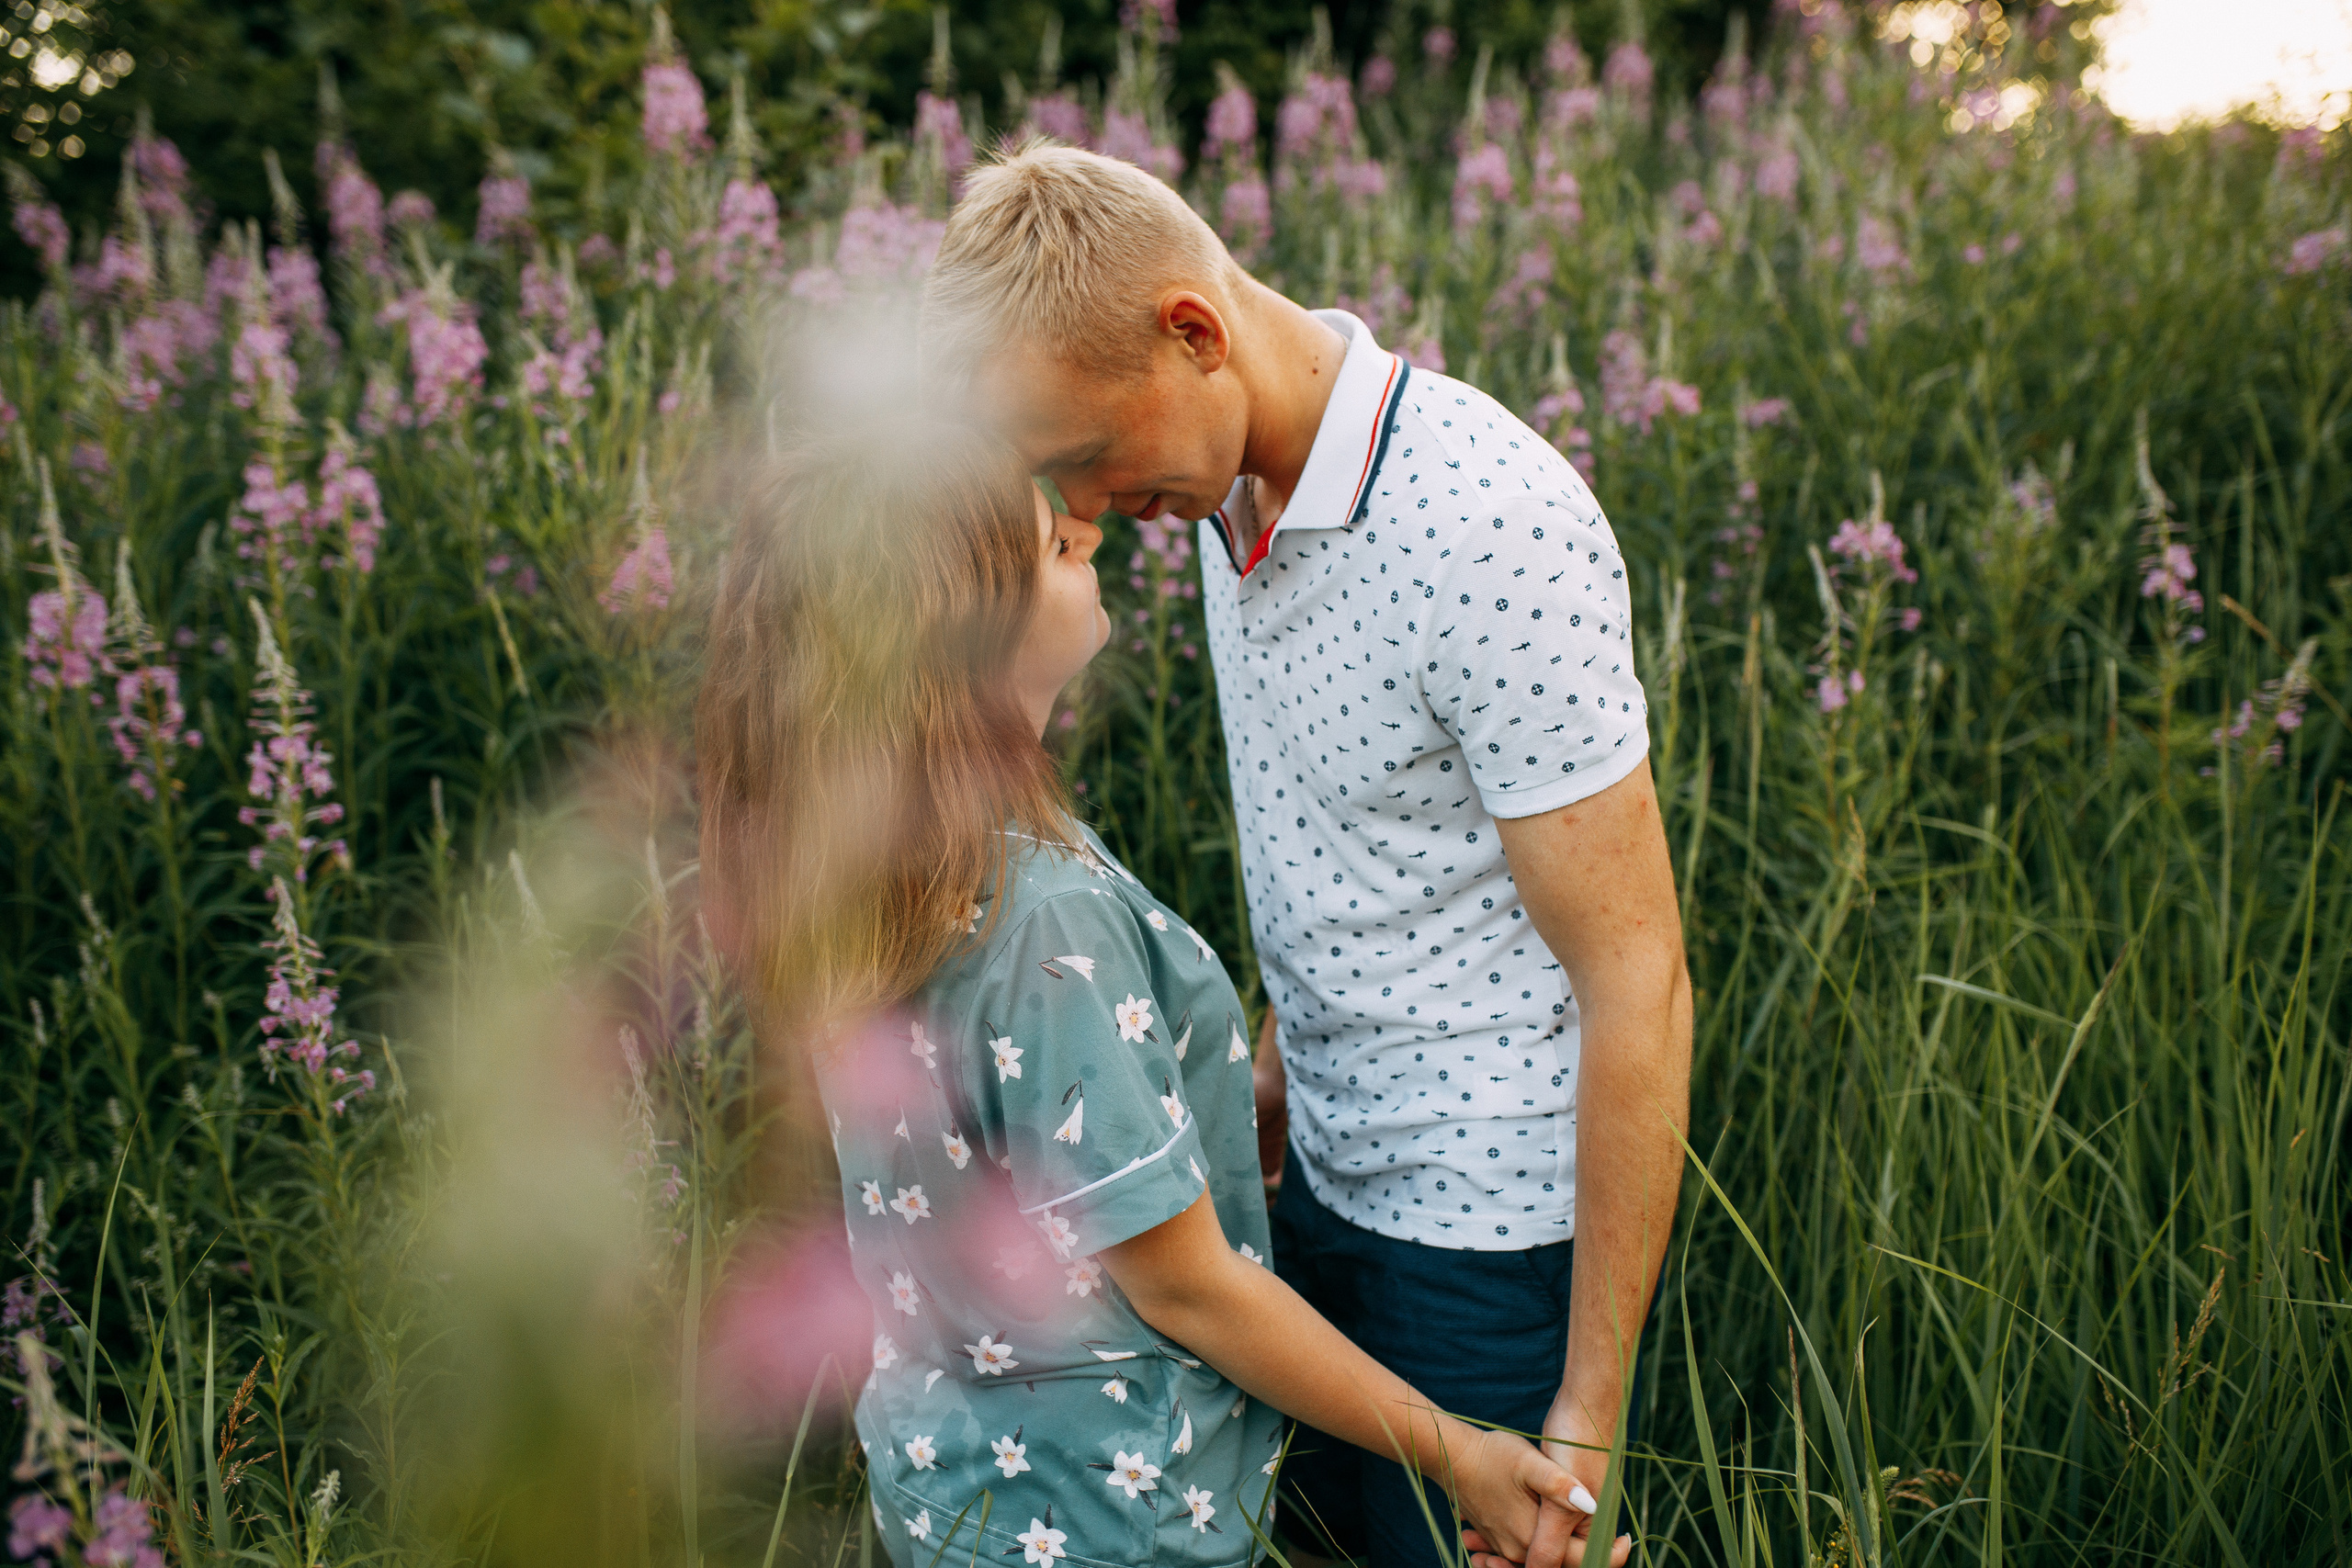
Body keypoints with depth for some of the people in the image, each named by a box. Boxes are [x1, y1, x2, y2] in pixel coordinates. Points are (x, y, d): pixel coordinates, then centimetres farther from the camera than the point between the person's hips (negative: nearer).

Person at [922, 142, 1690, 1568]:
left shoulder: (1493, 538, -28)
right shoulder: (1231, 477, -2)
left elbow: (1637, 983, -24)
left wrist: (1586, 1413, -20)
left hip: (1499, 1216, -8)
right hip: (1337, 1173, 8)